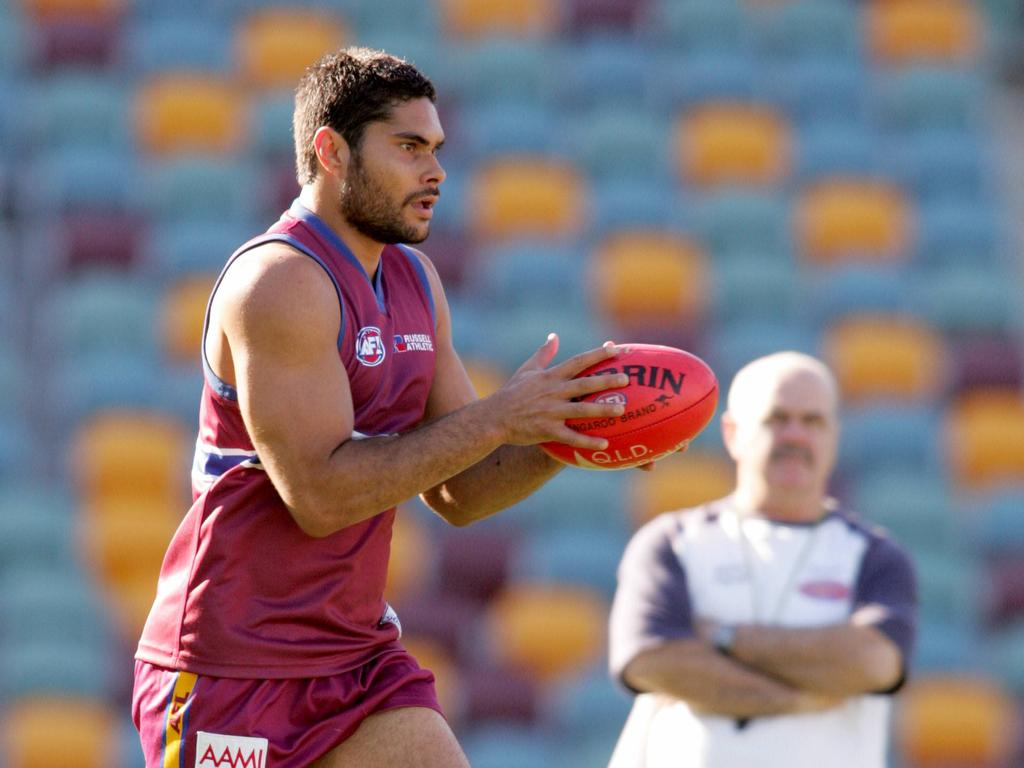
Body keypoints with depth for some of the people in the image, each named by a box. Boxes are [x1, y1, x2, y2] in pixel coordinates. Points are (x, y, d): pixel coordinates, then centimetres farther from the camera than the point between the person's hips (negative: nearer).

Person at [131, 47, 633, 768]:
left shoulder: (415, 282, 11)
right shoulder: (280, 281, -16)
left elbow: (457, 493, 13)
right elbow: (319, 494, -25)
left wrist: (562, 433, -5)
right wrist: (498, 418, -23)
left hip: (359, 656, 8)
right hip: (232, 672, -8)